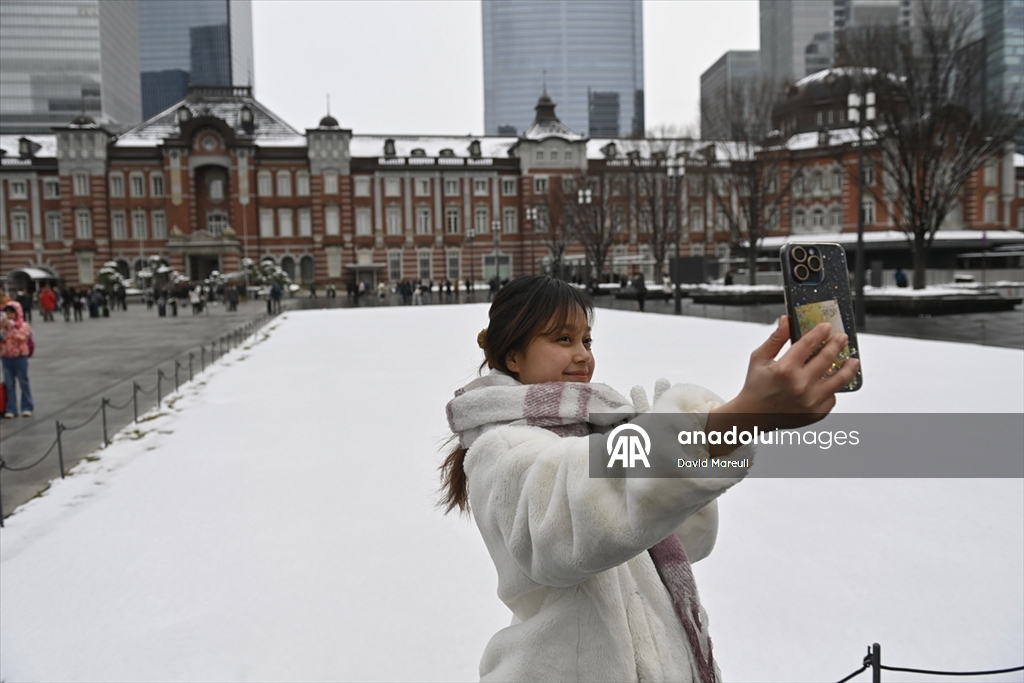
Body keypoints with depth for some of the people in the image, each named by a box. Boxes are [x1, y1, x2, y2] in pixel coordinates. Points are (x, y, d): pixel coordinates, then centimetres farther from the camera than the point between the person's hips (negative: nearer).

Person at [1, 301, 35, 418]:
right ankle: (10, 409, 12)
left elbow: (21, 337, -21)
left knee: (24, 383, 6)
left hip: (20, 357, -4)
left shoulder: (24, 325, -5)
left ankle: (27, 407, 14)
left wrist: (11, 326, -23)